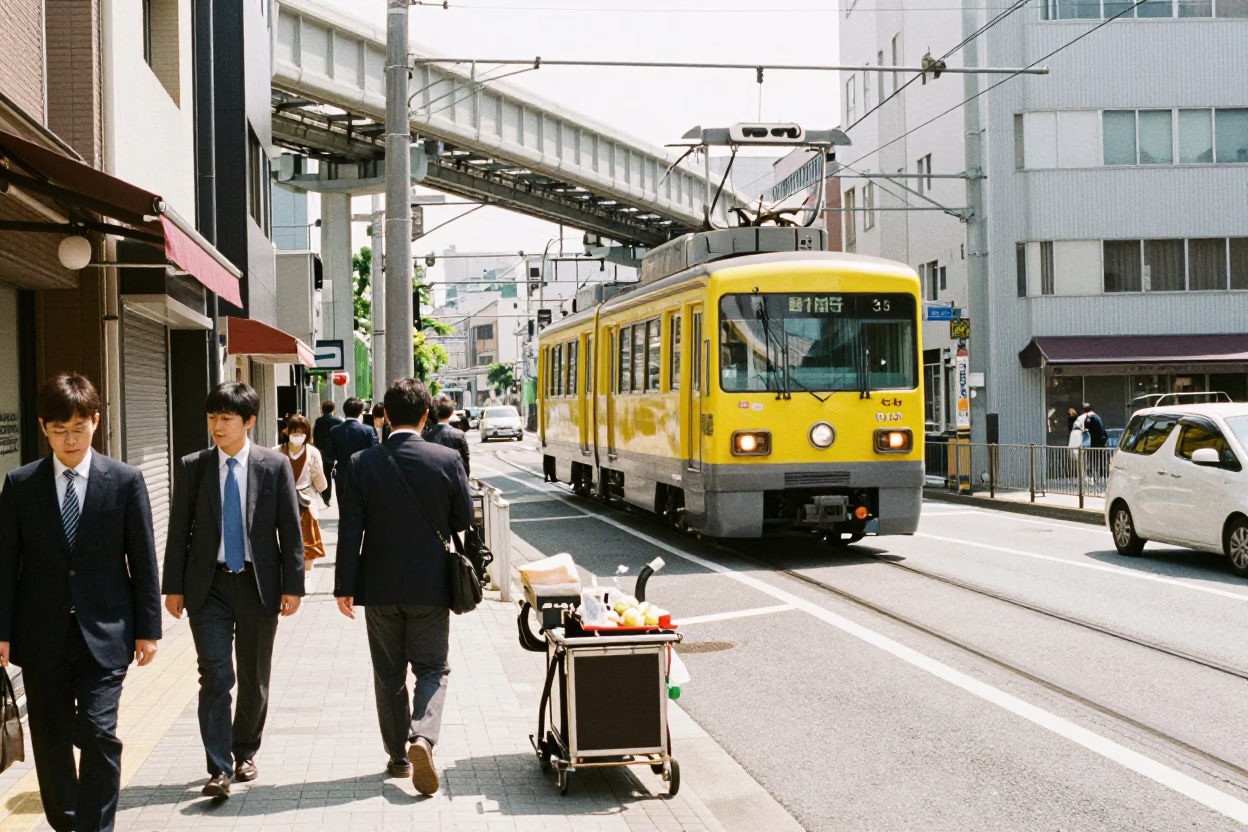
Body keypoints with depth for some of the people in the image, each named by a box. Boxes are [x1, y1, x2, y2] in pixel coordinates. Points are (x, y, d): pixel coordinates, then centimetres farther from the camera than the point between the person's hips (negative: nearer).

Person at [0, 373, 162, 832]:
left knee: (98, 732, -10)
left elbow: (143, 558, 0)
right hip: (42, 634, 2)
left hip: (103, 632, -2)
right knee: (50, 737, 10)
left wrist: (147, 628, -1)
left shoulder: (125, 480, -2)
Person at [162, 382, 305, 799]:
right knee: (215, 677, -8)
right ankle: (219, 769, -7)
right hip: (209, 585, 0)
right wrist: (174, 587, 0)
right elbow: (179, 530, 4)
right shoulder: (191, 467, 2)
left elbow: (290, 529, 1)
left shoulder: (275, 466, -1)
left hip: (258, 585, 1)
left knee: (254, 678, 12)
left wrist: (293, 585, -4)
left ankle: (245, 752, 30)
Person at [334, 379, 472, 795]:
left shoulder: (362, 463, -8)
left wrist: (344, 587, -2)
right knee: (431, 668, 9)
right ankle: (422, 736, -15)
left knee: (389, 673, 14)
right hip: (431, 585, -1)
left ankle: (399, 756, 20)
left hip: (380, 587, 1)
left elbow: (350, 530, -8)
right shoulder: (447, 460, -9)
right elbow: (463, 519, 0)